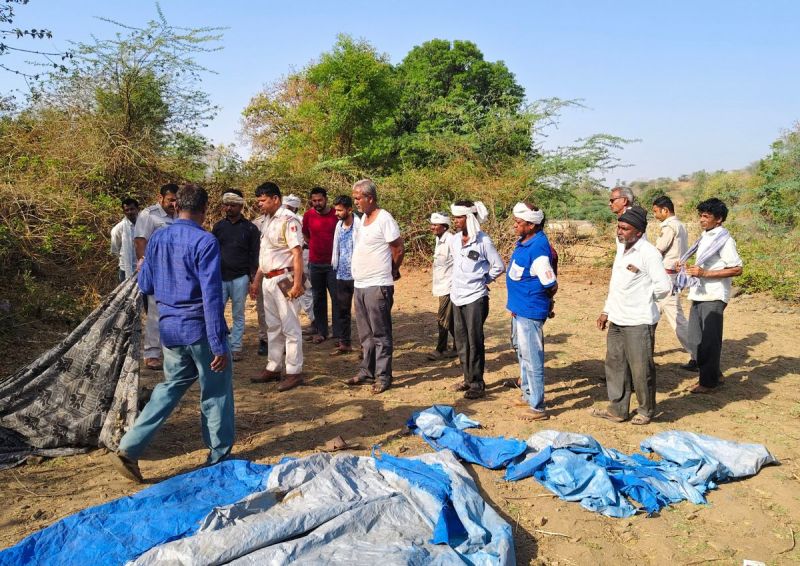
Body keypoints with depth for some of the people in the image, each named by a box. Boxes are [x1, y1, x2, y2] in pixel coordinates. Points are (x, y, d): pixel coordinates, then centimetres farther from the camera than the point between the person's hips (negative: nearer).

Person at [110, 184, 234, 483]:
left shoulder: (156, 239, 4)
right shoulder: (205, 241, -16)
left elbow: (145, 286, 12)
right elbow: (211, 296, -20)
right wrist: (219, 345, -18)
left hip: (169, 328, 6)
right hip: (200, 328, -6)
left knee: (171, 386, 20)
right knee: (215, 393, 10)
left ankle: (129, 449, 14)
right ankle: (219, 456, 23)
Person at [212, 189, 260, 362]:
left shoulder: (250, 228, 2)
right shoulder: (218, 226, 9)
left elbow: (255, 254, 2)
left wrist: (253, 278, -4)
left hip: (240, 278, -2)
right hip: (219, 277, 2)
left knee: (238, 315, 5)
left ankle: (236, 348, 13)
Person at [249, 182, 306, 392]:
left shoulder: (288, 220, -12)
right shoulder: (267, 221, 15)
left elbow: (297, 253, -18)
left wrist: (297, 283, -24)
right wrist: (256, 280, 19)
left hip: (284, 280, -9)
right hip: (268, 280, 9)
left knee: (290, 327, -2)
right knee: (273, 327, 16)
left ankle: (294, 372, 5)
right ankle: (273, 368, 26)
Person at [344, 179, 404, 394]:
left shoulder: (384, 219, -12)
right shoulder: (363, 218, 14)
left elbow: (399, 249, -9)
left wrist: (392, 271, 4)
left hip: (377, 286, -8)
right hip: (359, 285, 9)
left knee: (380, 335, -1)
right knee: (366, 335, 16)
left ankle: (383, 377, 6)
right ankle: (367, 372, 26)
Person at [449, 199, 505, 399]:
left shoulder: (483, 241, -13)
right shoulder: (454, 240, 5)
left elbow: (499, 266, -5)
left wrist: (483, 281, 3)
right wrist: (460, 282, 13)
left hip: (475, 298, -6)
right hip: (457, 297, 7)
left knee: (474, 342, -2)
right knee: (461, 340, 13)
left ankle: (477, 384, 8)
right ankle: (468, 378, 26)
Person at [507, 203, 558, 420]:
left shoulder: (537, 249, -23)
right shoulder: (523, 242, 6)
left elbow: (551, 285, -21)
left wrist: (534, 298, -4)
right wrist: (516, 302, 13)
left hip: (530, 312, -10)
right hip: (519, 309, 10)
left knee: (532, 359, -2)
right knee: (522, 353, 22)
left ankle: (537, 407, 9)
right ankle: (528, 395, 39)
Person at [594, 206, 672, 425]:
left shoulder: (648, 253, -15)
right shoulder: (622, 249, 12)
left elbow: (663, 286, -17)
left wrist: (643, 299, -2)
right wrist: (606, 310, 17)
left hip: (639, 321, -8)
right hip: (617, 320, 9)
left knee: (641, 368, 2)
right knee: (615, 364, 13)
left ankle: (646, 411, 20)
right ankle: (617, 409, 25)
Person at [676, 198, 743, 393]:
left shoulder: (724, 239, -12)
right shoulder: (705, 237, 15)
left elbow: (737, 269, -17)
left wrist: (704, 273, -22)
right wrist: (687, 268, 9)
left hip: (713, 297, -9)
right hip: (699, 295, 9)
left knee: (709, 340, 0)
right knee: (695, 339, 12)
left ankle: (708, 381, 12)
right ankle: (712, 372, 28)